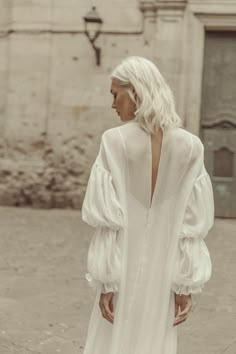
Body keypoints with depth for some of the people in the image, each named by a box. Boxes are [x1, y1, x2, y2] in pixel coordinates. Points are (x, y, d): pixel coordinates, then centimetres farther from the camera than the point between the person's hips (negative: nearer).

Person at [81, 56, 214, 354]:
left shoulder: (115, 141, -14)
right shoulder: (190, 146, -6)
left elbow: (109, 219, -14)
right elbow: (192, 225, -5)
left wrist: (105, 283, -8)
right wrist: (187, 286, 1)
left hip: (123, 271, -2)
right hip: (163, 274, 3)